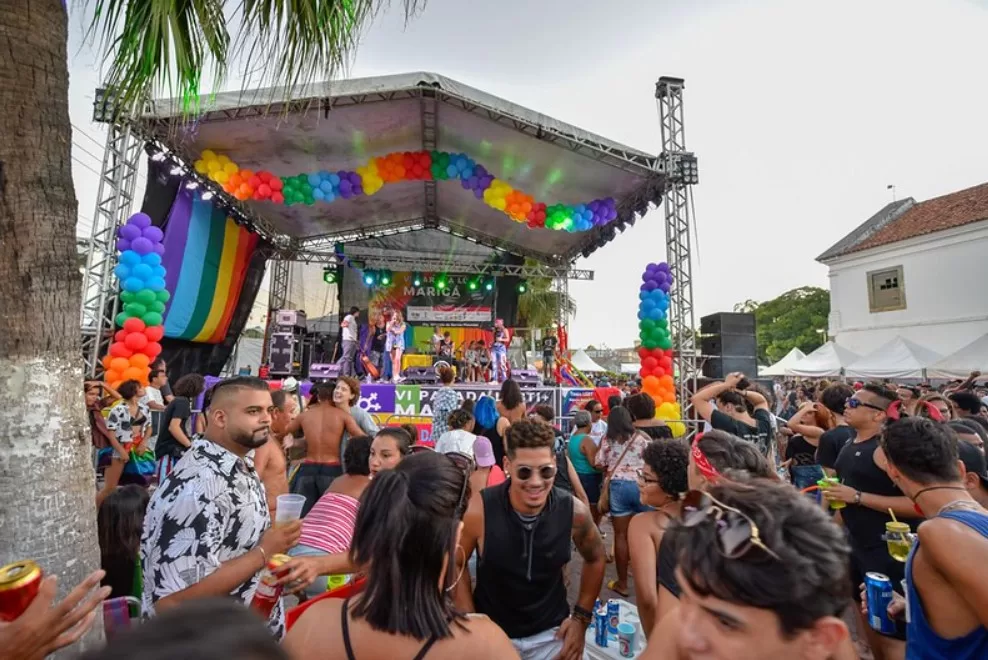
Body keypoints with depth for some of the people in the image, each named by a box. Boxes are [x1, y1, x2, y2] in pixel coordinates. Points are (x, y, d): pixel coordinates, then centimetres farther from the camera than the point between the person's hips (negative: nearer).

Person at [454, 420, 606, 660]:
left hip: (551, 633, 1)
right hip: (491, 633, 0)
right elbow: (456, 564, -7)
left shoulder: (573, 511, -19)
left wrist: (582, 617, 0)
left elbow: (595, 559, 2)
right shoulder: (480, 510, -25)